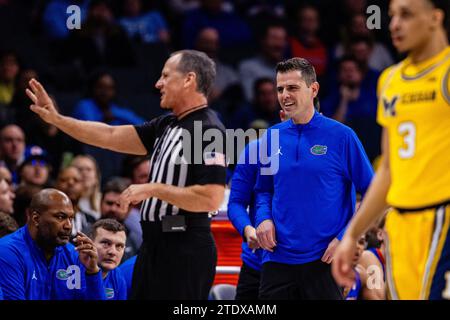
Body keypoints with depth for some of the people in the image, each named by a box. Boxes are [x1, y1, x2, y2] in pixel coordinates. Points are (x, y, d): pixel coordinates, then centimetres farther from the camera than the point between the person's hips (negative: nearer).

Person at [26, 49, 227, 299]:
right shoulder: (167, 125, 14)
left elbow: (212, 199, -23)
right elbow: (112, 136, 17)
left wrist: (153, 189, -16)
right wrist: (56, 119, 14)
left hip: (185, 249, -9)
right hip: (155, 243, 9)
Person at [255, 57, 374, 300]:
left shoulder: (341, 136, -4)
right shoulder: (271, 137, 8)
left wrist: (346, 239, -10)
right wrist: (263, 218, 0)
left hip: (324, 261, -4)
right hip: (277, 259, 4)